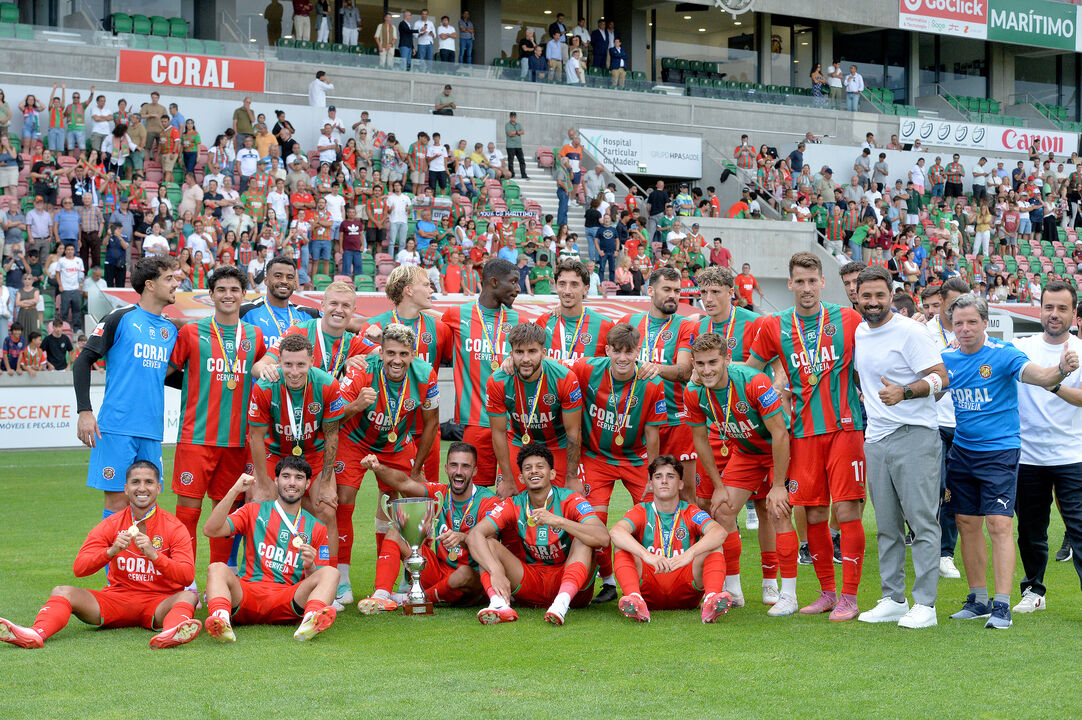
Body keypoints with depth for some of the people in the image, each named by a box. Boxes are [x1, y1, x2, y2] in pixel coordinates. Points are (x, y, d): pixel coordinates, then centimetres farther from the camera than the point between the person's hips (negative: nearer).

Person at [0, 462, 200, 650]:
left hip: (159, 603, -2)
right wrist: (111, 552, -22)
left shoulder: (174, 527, 0)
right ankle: (36, 634, -47)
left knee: (189, 596, -33)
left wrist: (153, 555, -27)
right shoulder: (111, 525, 5)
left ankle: (170, 634, -65)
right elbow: (79, 569, -4)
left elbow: (187, 576, -12)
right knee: (62, 592, -17)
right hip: (116, 599, 2)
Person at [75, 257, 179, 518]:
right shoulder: (120, 318, -2)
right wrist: (84, 411, -11)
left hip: (151, 430, 5)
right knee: (117, 499, -5)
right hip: (117, 427, -5)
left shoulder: (171, 330, 15)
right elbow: (83, 361, -3)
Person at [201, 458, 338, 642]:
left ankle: (310, 620, -53)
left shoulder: (316, 528, 19)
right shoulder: (254, 512, 17)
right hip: (248, 591, 0)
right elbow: (211, 530, 1)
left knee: (330, 573, -23)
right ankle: (221, 619, -57)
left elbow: (319, 579, 15)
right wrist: (234, 491, -7)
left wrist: (310, 566, -9)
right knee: (217, 568, -28)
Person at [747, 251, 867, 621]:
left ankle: (849, 598, 0)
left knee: (847, 511, -6)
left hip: (845, 428, -2)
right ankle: (827, 592, 19)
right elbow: (748, 370, 18)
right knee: (814, 515, 5)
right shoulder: (774, 327, 6)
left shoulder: (848, 320, 2)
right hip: (804, 433, 2)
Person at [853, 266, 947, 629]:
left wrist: (903, 392, -26)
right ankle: (893, 600, 17)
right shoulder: (857, 333, 13)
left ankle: (924, 605, -6)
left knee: (922, 520, -7)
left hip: (915, 436, -7)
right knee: (886, 526, 10)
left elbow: (940, 377, -14)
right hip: (875, 439, 7)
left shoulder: (911, 332, -9)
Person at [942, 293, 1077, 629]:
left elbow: (1040, 375, -26)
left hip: (999, 451, -5)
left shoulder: (1003, 354, -12)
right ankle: (979, 599, 20)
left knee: (999, 524, -12)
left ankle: (1002, 605, -11)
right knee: (967, 524, 8)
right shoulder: (946, 359, 4)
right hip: (961, 451, 5)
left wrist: (1061, 370, -48)